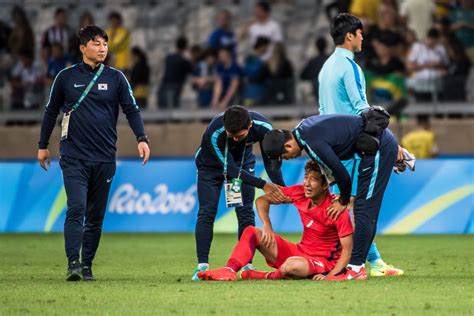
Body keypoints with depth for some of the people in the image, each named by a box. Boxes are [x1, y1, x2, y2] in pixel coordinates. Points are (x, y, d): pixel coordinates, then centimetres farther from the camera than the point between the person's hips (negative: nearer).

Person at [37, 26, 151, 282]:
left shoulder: (116, 78, 7)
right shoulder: (66, 77, 4)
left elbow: (131, 109, 5)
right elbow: (51, 111, 14)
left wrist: (141, 139, -10)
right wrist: (43, 145, 15)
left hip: (104, 159, 2)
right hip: (73, 157, -2)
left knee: (96, 216, 6)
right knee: (76, 209, -16)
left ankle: (87, 267, 13)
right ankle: (73, 264, -19)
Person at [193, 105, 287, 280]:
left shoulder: (263, 127, -32)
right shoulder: (215, 132, -41)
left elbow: (271, 161, -16)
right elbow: (229, 168, -34)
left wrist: (281, 188, -27)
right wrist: (263, 185, -38)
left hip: (243, 162, 2)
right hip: (211, 164, -2)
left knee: (246, 212, -6)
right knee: (207, 212, -11)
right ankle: (202, 265, -9)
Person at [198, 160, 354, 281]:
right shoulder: (299, 193, -4)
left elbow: (347, 249, -19)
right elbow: (262, 200, 4)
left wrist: (330, 276, -32)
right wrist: (267, 227, -12)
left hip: (323, 262, -7)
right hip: (300, 251, 7)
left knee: (292, 265, -41)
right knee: (251, 231, -5)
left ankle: (268, 277, -7)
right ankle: (230, 271, -29)